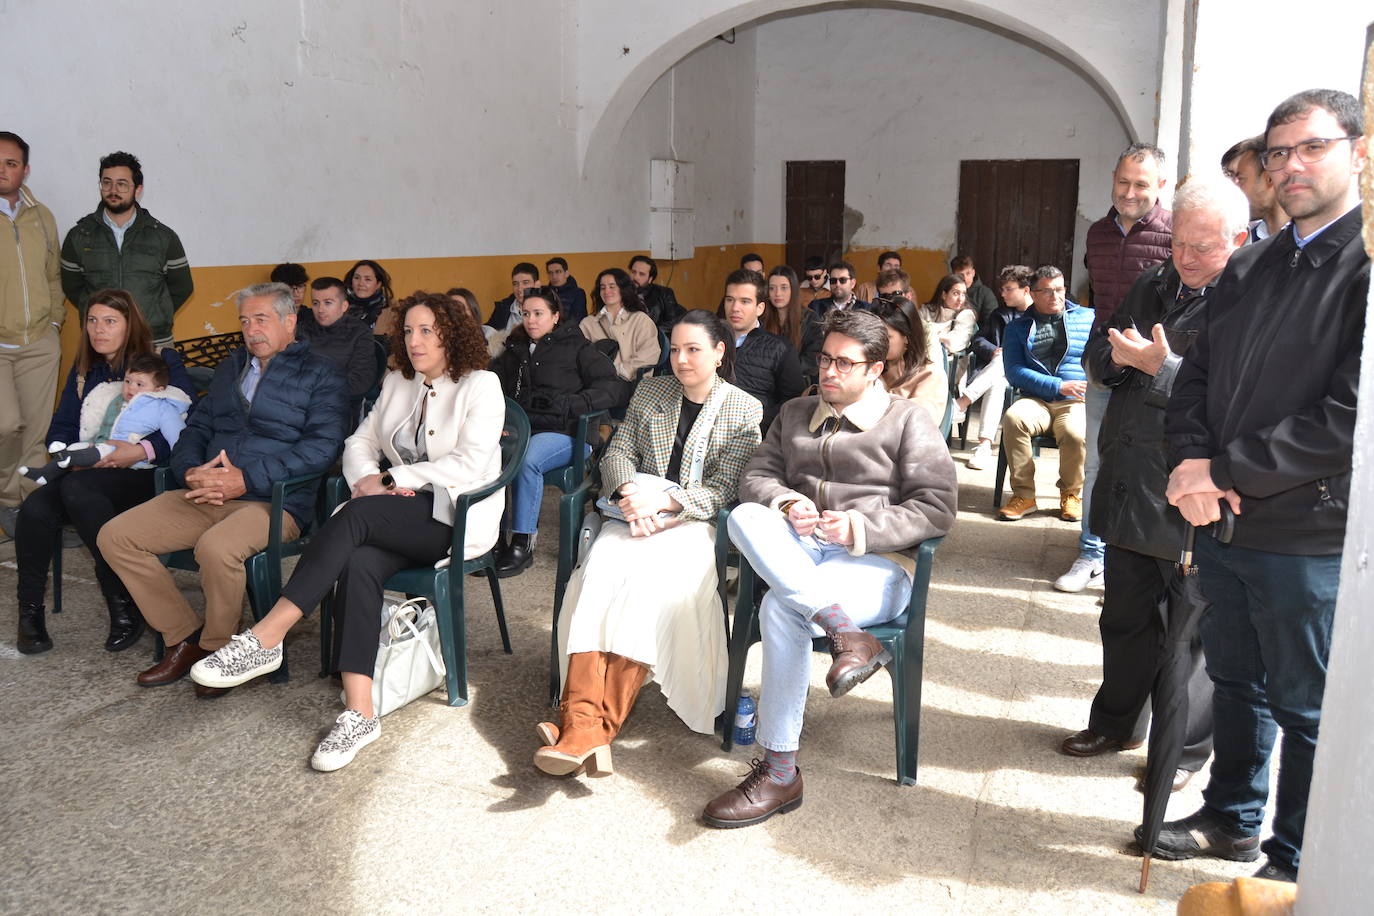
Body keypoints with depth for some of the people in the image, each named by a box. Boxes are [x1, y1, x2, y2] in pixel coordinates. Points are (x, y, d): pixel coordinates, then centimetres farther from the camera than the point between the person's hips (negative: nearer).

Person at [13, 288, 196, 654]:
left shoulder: (163, 363, 4)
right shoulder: (83, 372, 22)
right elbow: (61, 427, 23)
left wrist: (142, 451, -21)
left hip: (144, 475, -5)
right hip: (91, 474, 5)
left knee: (77, 490, -35)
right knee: (35, 507, -26)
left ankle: (124, 605, -26)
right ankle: (29, 610, -9)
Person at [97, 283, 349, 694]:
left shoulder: (320, 374, 1)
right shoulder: (230, 367, 23)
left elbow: (322, 446, -12)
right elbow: (197, 428, 23)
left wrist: (246, 479, -19)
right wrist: (190, 471, -2)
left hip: (275, 501, -7)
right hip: (205, 495, 7)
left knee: (216, 547, -35)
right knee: (115, 536, -7)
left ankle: (218, 649, -8)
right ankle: (184, 639, 3)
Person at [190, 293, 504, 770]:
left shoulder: (480, 386, -1)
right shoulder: (398, 383, 19)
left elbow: (470, 463, -13)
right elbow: (360, 441, 17)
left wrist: (390, 479, -13)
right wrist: (369, 480, -7)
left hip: (458, 518, -5)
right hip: (403, 519, 5)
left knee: (355, 516, -31)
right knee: (357, 564, -30)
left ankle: (266, 638, -30)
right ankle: (359, 713, -32)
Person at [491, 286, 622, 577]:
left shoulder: (576, 348, 9)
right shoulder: (514, 350, 25)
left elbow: (613, 388, 0)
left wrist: (572, 404, -15)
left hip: (563, 432, -4)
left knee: (526, 460, -36)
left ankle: (523, 544, -26)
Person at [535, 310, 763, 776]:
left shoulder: (744, 410, 4)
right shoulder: (650, 391, 17)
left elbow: (724, 489, -3)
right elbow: (618, 452, 12)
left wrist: (664, 502, -18)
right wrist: (631, 495, -10)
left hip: (695, 522, -3)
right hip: (639, 510, 3)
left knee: (649, 581, -35)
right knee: (600, 567, -31)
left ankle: (600, 727, -39)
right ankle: (581, 718, -42)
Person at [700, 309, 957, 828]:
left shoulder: (908, 422, 8)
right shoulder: (794, 414, 23)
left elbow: (938, 508, -2)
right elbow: (755, 476, 15)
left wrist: (861, 528, -14)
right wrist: (785, 501, -9)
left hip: (876, 561, -4)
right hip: (796, 552, 5)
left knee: (781, 609, -33)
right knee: (744, 517, -29)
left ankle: (780, 771, -23)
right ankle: (844, 633, -40)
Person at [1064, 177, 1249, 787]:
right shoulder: (1155, 284, 11)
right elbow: (1097, 358, 17)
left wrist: (1162, 366, -25)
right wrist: (1117, 355, -5)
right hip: (1129, 490, 7)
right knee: (1125, 616, 21)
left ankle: (1186, 750, 27)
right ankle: (1117, 723, 39)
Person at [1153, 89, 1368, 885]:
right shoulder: (1249, 268, 10)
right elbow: (1196, 378, 10)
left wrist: (1224, 471, -17)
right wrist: (1192, 466, -8)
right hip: (1222, 523, 7)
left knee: (1307, 709, 10)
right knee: (1236, 684, 21)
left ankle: (1296, 865, 28)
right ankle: (1233, 819, 40)